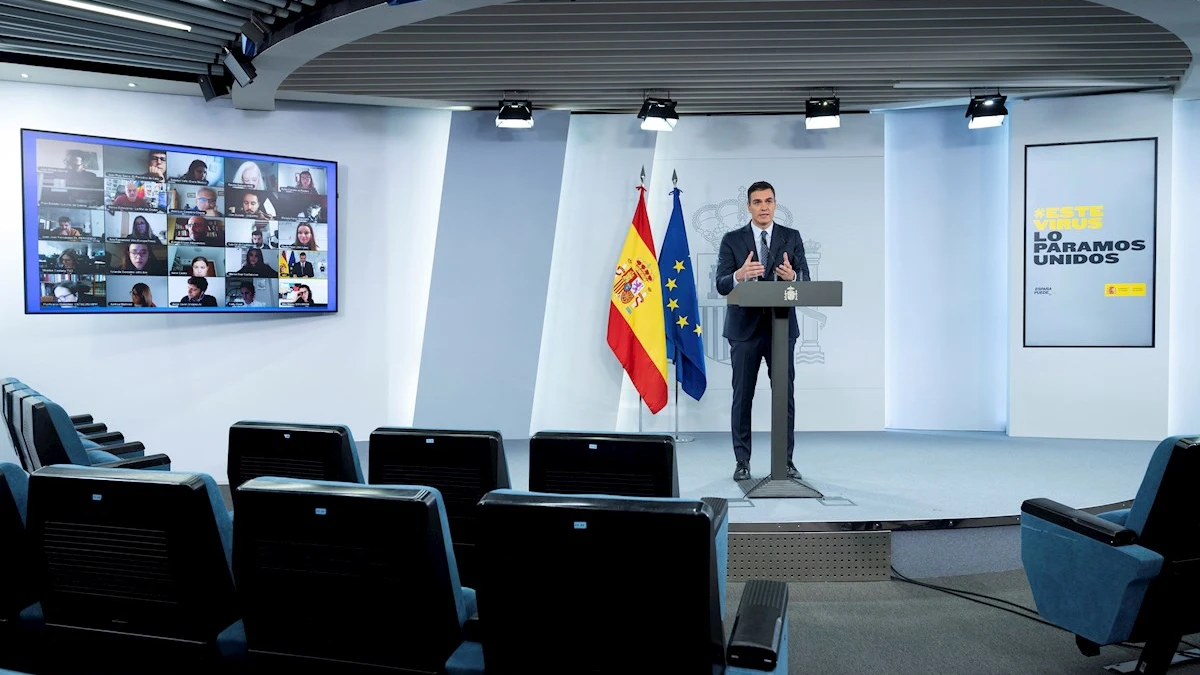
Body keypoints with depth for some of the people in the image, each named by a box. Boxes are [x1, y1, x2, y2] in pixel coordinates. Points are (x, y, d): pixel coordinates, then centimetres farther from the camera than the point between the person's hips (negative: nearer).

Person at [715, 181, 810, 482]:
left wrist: (792, 276, -23)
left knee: (785, 395, 3)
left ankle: (786, 461, 12)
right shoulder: (732, 240, 3)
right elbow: (721, 285, -5)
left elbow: (806, 282, 1)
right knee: (742, 397, 3)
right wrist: (739, 275, -27)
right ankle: (742, 462, 12)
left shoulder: (792, 237, 6)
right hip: (744, 328, -1)